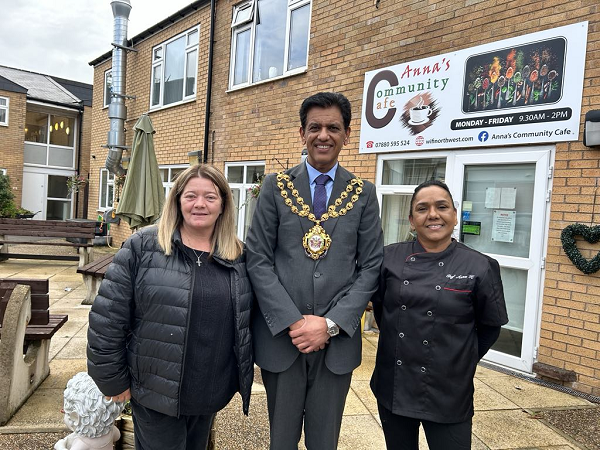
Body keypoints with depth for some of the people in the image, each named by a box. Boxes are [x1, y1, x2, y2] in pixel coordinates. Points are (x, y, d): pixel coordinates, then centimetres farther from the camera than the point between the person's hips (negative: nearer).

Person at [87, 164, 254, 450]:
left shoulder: (238, 256, 1)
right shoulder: (142, 247, -10)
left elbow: (246, 322, 9)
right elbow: (107, 318, -8)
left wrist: (242, 377, 8)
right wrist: (113, 380, -5)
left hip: (212, 393, 4)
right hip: (157, 392, -4)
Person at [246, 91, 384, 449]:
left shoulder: (364, 194, 3)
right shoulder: (276, 186, 1)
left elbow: (370, 267, -1)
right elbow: (258, 259, -4)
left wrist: (331, 323, -11)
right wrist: (292, 321, -12)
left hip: (338, 339, 1)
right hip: (280, 336, 0)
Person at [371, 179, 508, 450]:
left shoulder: (481, 267, -10)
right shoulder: (390, 258, -5)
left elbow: (490, 326, 2)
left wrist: (461, 361, 5)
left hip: (448, 394, -2)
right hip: (393, 387, 3)